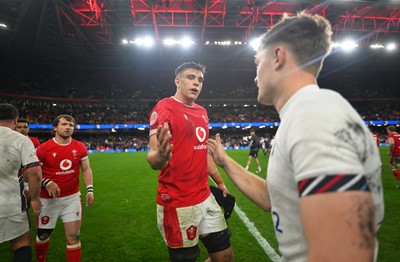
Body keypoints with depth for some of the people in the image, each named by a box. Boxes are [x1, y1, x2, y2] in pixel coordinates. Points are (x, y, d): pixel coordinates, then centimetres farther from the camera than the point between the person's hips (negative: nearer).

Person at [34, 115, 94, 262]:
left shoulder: (80, 147, -1)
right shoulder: (43, 148, -9)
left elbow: (86, 169, 5)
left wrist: (89, 190, -5)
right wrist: (46, 182, -19)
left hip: (72, 198, 1)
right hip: (48, 199, -1)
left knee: (74, 236, 0)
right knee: (43, 235, 17)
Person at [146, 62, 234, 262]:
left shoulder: (202, 112, 12)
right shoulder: (164, 108, -12)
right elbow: (153, 157, -22)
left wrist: (220, 182, 22)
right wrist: (160, 156, -44)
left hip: (205, 198, 8)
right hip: (178, 204, -8)